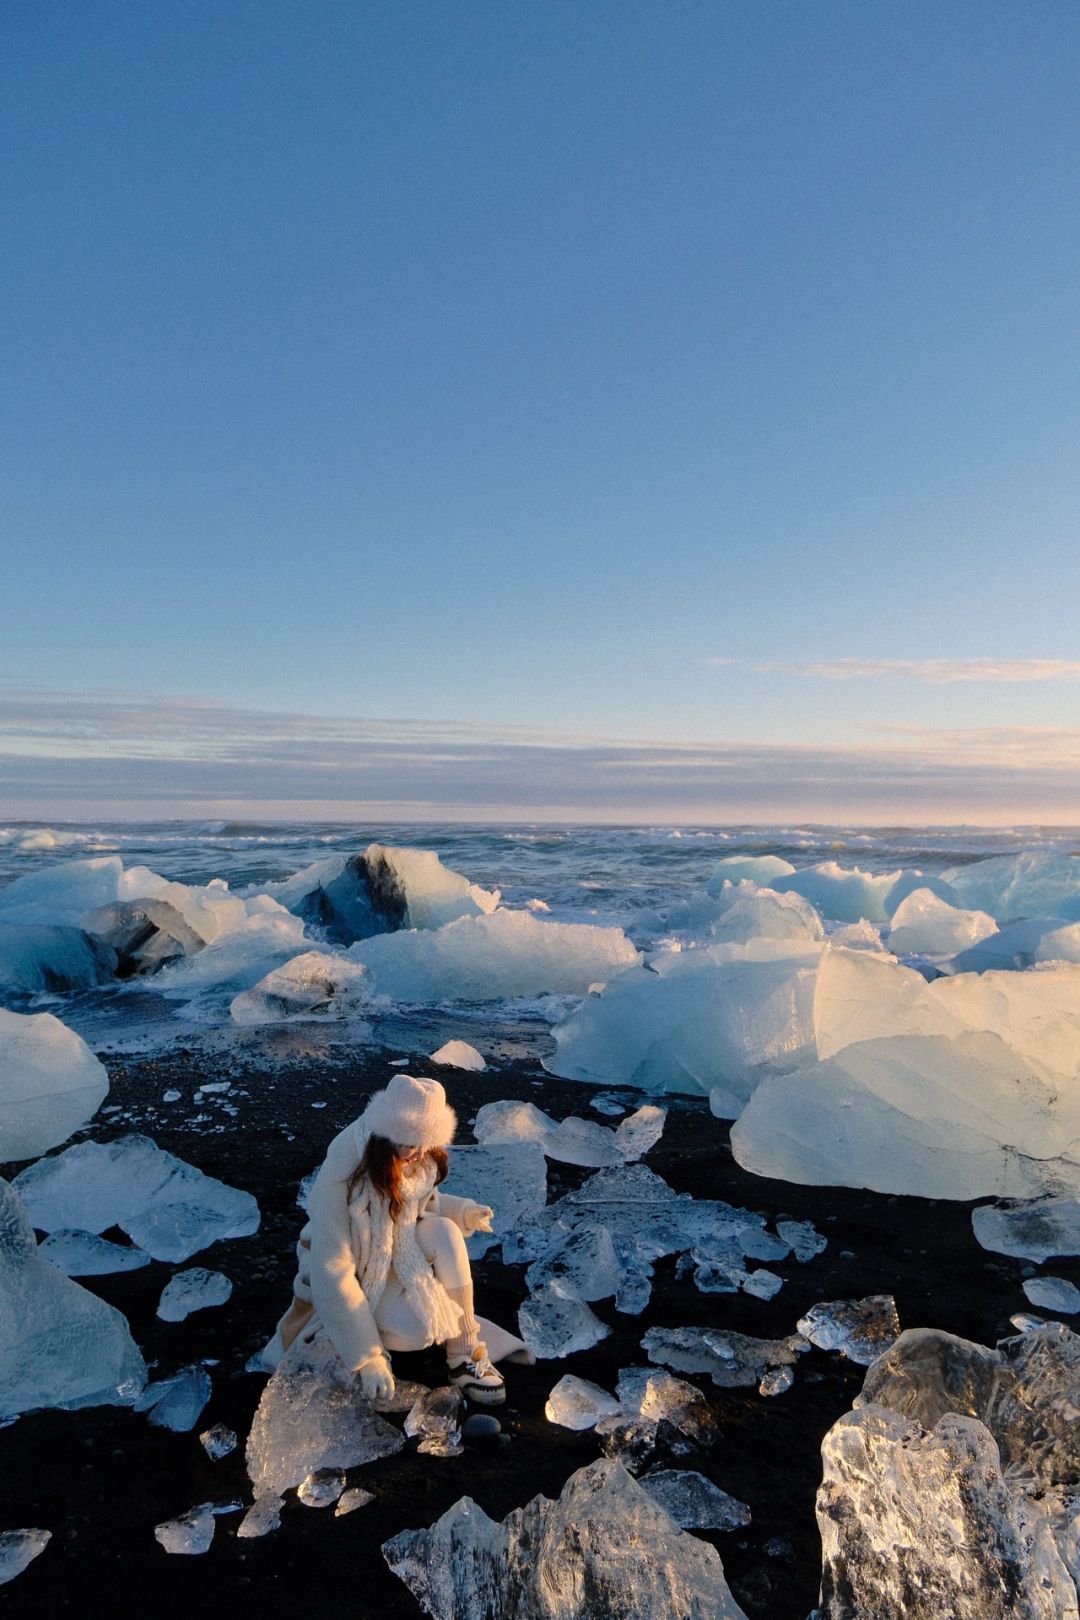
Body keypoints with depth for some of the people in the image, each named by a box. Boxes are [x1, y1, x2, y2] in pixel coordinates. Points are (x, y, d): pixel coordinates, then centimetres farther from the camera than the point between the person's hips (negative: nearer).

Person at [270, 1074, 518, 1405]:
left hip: (397, 1250, 6)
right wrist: (367, 1357, -26)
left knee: (444, 1233, -26)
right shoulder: (342, 1177, -34)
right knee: (420, 1327, -29)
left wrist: (462, 1211, -15)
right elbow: (332, 1272, -30)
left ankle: (466, 1353, -13)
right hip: (351, 1270, -6)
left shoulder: (421, 1159, -16)